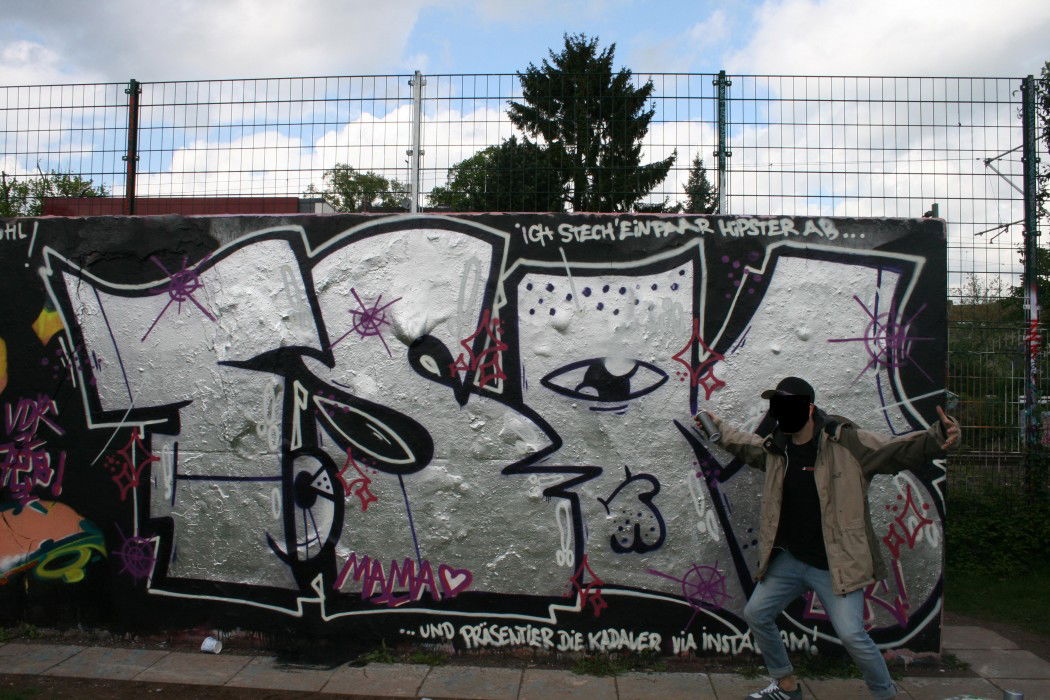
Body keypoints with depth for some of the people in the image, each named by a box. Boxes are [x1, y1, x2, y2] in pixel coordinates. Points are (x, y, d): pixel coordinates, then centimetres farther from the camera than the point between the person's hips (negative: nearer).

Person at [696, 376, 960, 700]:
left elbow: (900, 449, -19)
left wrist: (937, 438, -36)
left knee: (851, 634, -15)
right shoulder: (776, 448, 5)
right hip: (788, 560, 7)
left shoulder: (847, 442, -13)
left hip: (835, 565, -6)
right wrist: (718, 426, 36)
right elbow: (744, 444, 27)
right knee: (756, 614, 11)